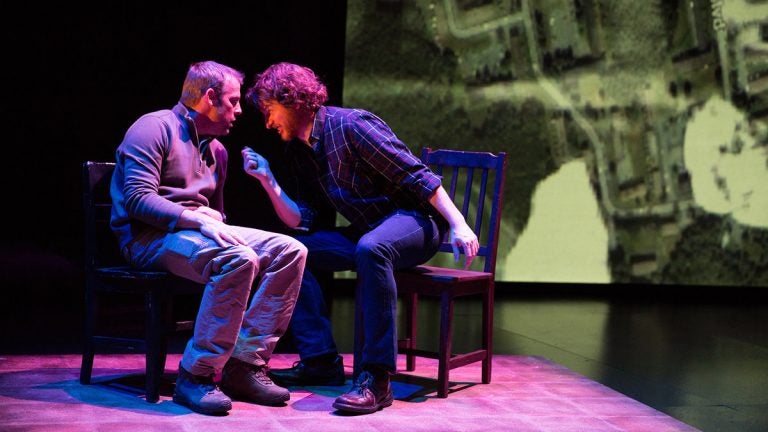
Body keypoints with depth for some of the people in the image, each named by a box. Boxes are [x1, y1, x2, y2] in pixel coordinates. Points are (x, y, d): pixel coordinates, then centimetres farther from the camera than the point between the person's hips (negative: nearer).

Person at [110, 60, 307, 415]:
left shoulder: (216, 150, 23)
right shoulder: (155, 128, -4)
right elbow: (137, 199, -16)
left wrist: (213, 219, 4)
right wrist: (197, 220, -25)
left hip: (197, 230, 9)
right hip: (150, 237, -8)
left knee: (290, 250, -10)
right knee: (238, 260, -35)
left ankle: (245, 364, -15)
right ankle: (196, 376, -28)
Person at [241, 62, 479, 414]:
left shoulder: (350, 126, -17)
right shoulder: (297, 151, 9)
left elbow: (418, 176, -19)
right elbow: (300, 220, 8)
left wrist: (458, 225, -25)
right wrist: (267, 179, -2)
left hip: (416, 220, -9)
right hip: (367, 231, 9)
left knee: (370, 249, -40)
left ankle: (375, 378, -39)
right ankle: (321, 361, -7)